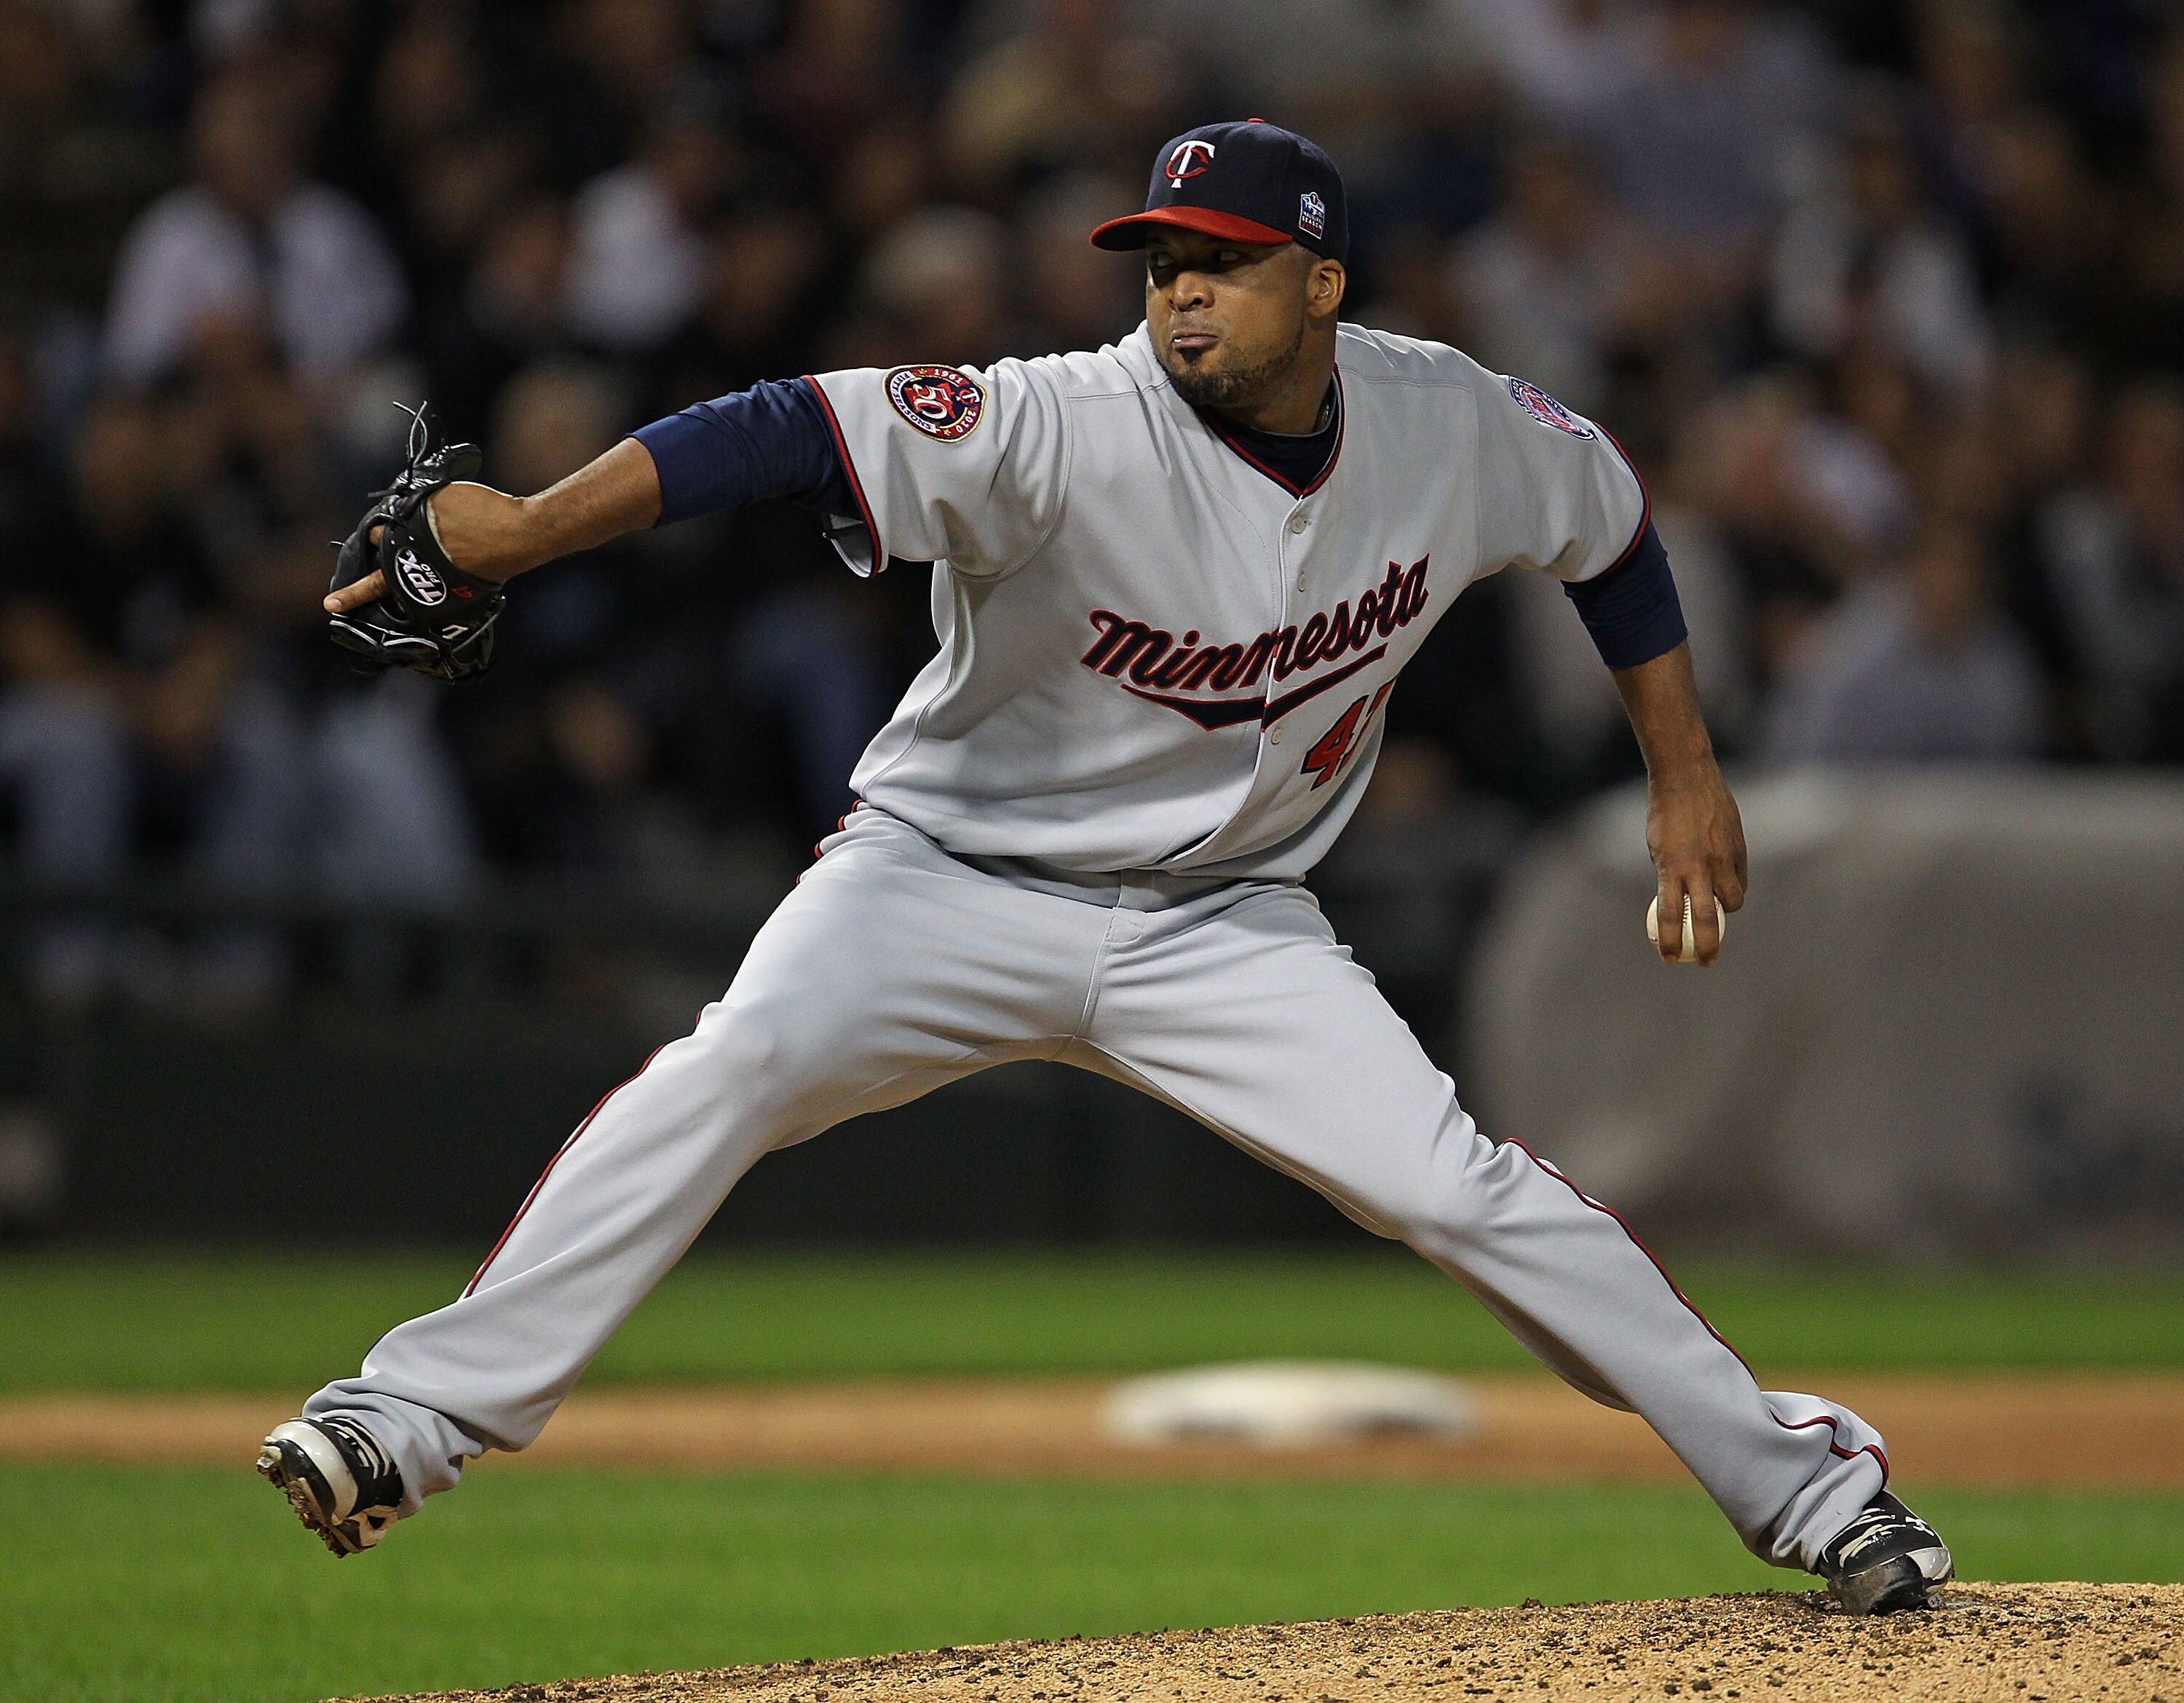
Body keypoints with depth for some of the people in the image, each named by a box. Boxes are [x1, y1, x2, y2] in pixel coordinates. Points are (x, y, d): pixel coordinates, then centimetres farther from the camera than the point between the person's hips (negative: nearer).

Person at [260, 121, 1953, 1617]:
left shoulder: (1448, 422, -10)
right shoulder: (1067, 428, -25)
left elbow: (1612, 519, 11)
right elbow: (795, 432, -36)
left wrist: (1685, 776, 11)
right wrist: (528, 527, -47)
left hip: (1225, 926, 3)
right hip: (956, 878, -3)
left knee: (1459, 1185, -9)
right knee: (735, 1066, -28)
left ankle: (1799, 1478, 6)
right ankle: (414, 1414, -29)